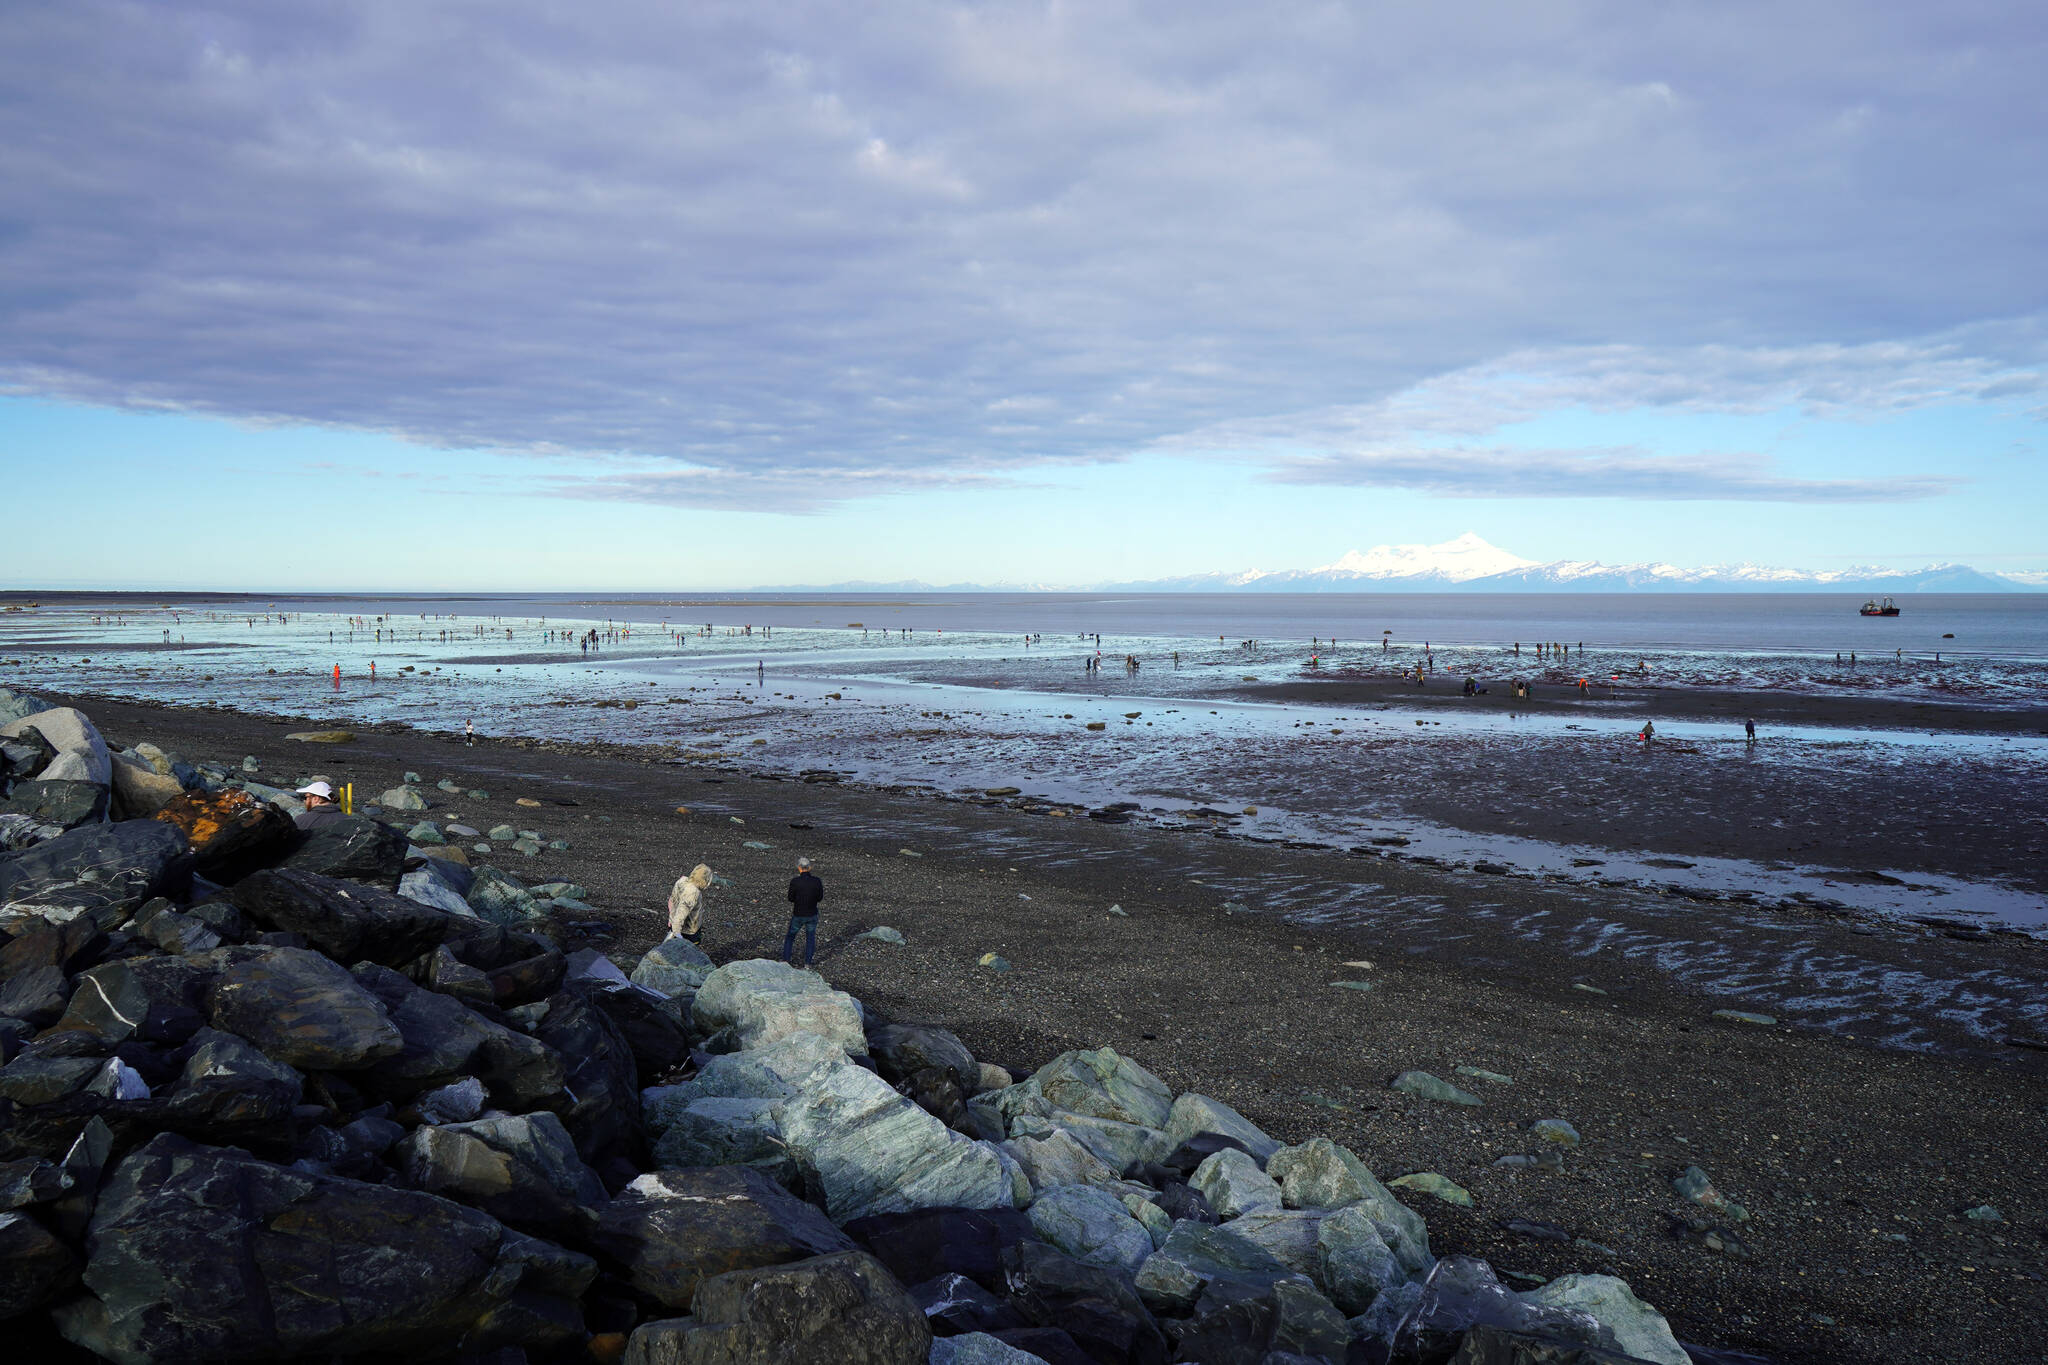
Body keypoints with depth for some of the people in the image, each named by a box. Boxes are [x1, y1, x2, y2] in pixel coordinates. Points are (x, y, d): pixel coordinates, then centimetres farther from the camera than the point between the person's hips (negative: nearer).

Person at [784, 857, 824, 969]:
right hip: (812, 915, 1)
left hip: (798, 915, -1)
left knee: (790, 936, 22)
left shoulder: (794, 881, -20)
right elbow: (820, 898, -2)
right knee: (810, 938, 20)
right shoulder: (817, 881, -14)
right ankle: (807, 964, 17)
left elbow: (791, 899, -8)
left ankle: (785, 960, 20)